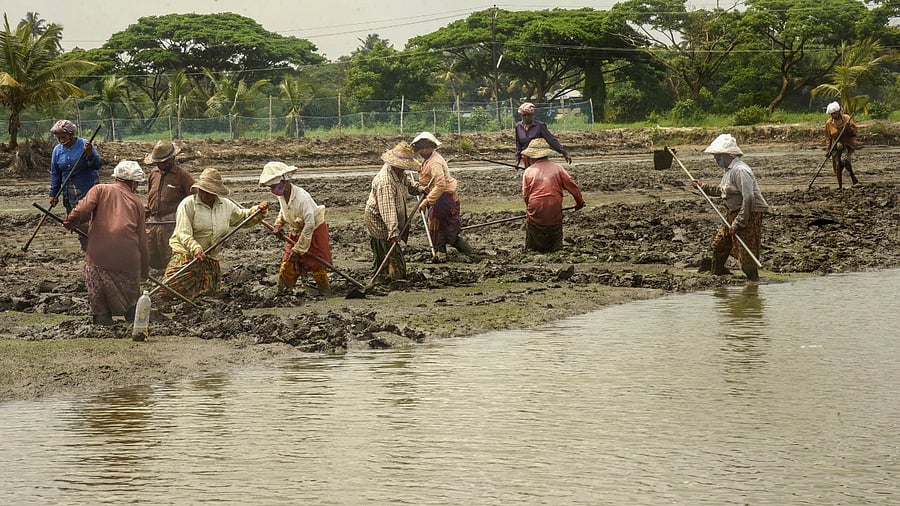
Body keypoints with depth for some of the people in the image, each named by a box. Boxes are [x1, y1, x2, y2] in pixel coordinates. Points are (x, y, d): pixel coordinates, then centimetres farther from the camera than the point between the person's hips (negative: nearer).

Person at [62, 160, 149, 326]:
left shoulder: (100, 190, 10)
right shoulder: (137, 202, 15)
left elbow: (82, 210, -10)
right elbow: (141, 240, 15)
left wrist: (70, 223, 10)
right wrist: (145, 269, 24)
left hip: (99, 256, -1)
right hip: (128, 260, 1)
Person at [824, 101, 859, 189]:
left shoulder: (847, 118, -2)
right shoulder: (829, 123, 2)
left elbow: (854, 131, -1)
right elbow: (828, 137, 8)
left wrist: (848, 127, -21)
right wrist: (828, 149, 2)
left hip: (847, 144, -3)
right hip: (836, 145, 3)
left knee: (844, 159, -27)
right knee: (837, 165, -2)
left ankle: (852, 175, -4)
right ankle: (840, 186, 9)